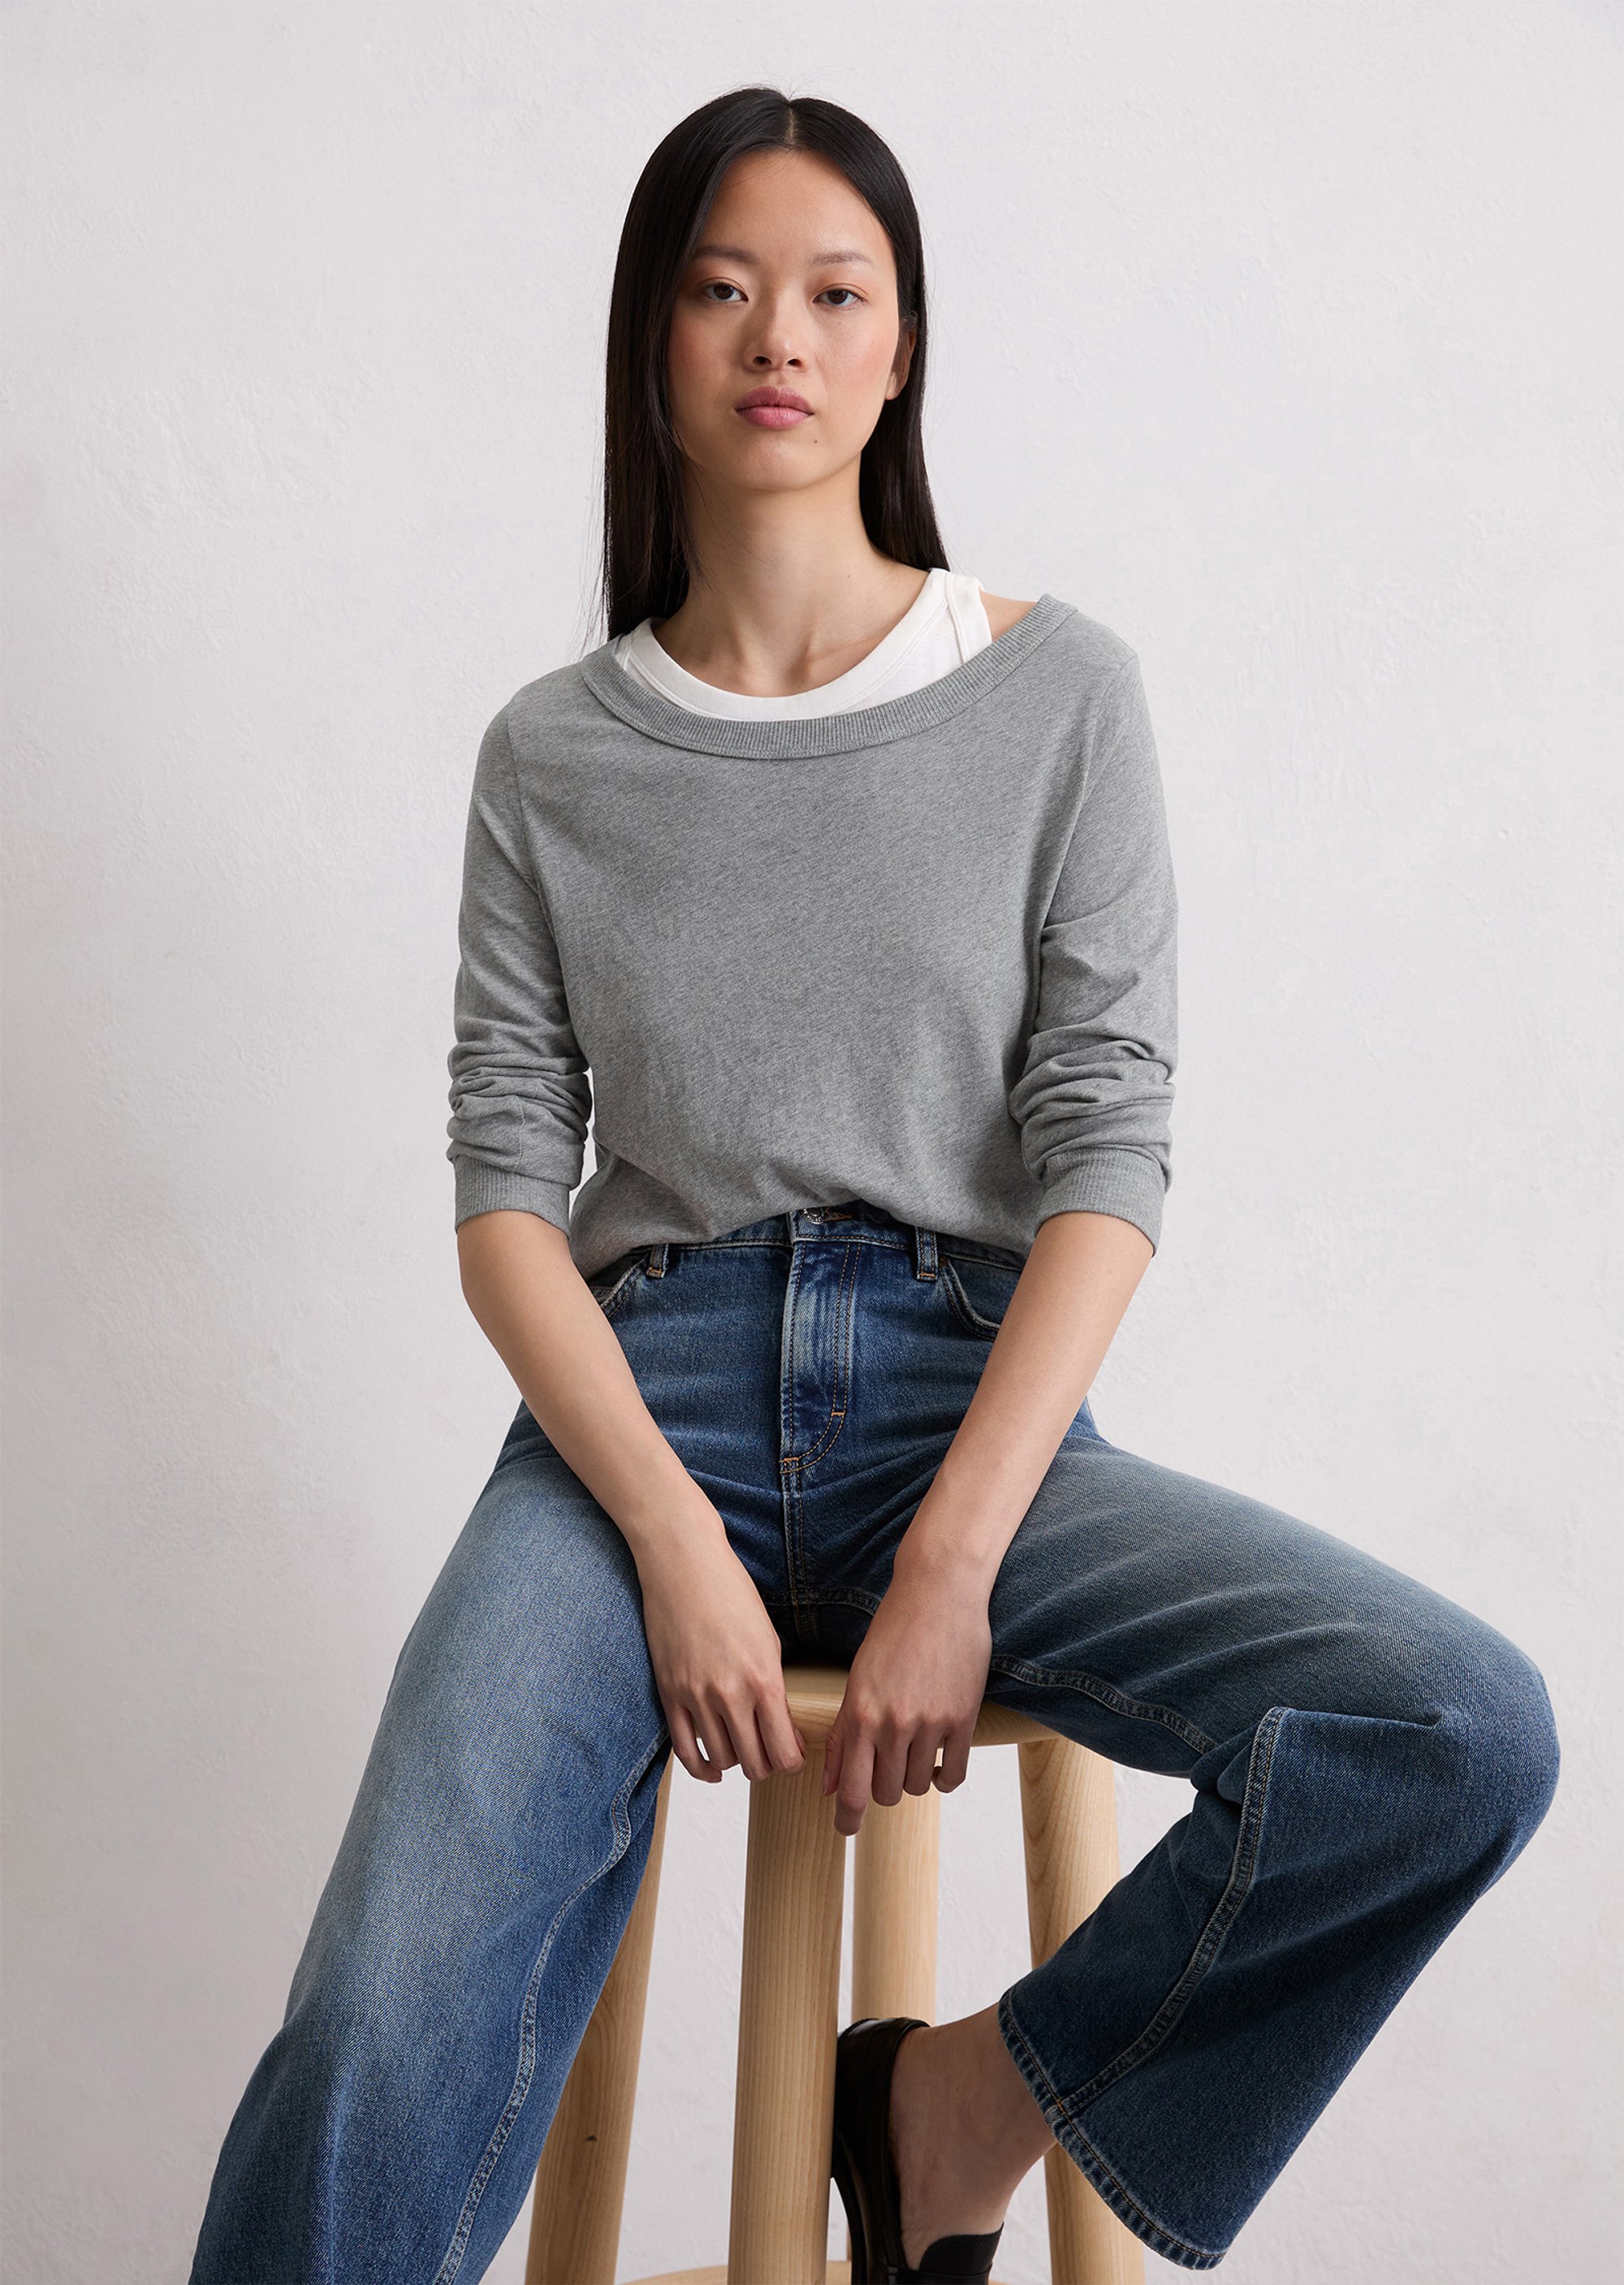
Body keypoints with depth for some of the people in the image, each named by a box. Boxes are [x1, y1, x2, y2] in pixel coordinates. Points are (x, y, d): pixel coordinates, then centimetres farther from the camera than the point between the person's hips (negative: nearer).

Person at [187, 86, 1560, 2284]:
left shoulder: (1058, 692, 6)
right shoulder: (554, 752, 10)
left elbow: (1111, 1153, -1)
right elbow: (506, 1191, 3)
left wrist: (954, 1558, -13)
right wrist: (678, 1542, -14)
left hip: (971, 1390, 1)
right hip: (644, 1393, 0)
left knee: (1465, 1731, -24)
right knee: (379, 2060, -25)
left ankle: (965, 2095, -2)